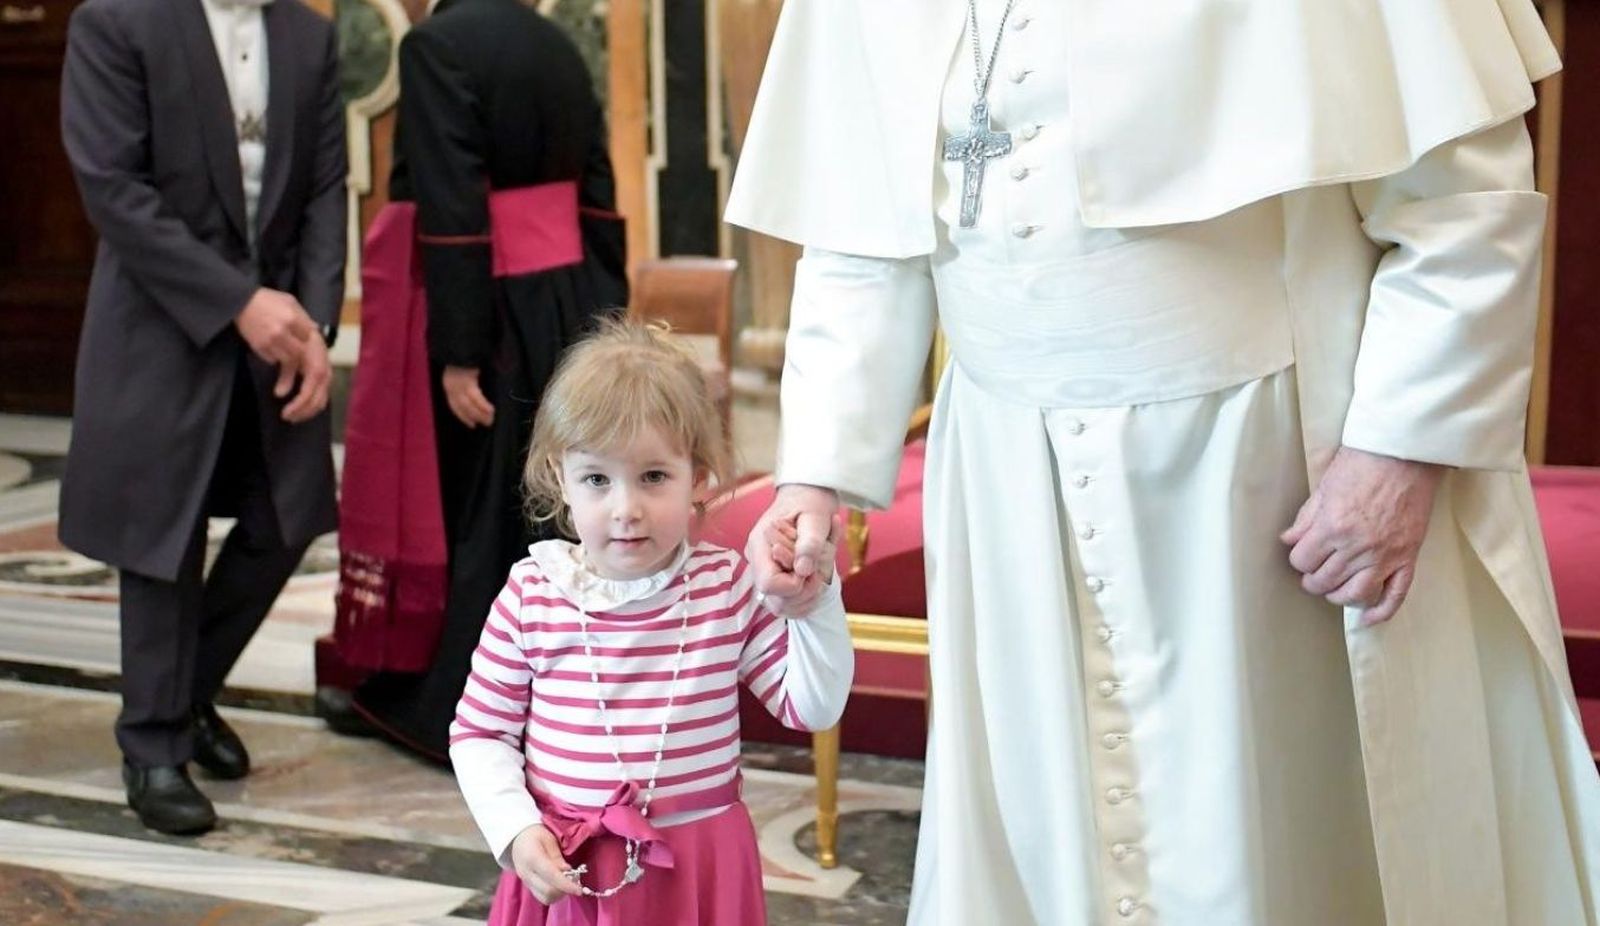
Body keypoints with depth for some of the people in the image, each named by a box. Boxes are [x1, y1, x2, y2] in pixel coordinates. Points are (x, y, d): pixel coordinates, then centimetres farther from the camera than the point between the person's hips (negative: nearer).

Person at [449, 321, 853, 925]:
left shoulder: (729, 587, -6)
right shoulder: (531, 596, -8)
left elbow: (813, 708, -5)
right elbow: (478, 733, 0)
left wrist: (815, 602, -16)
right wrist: (516, 831, -12)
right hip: (564, 872, -1)